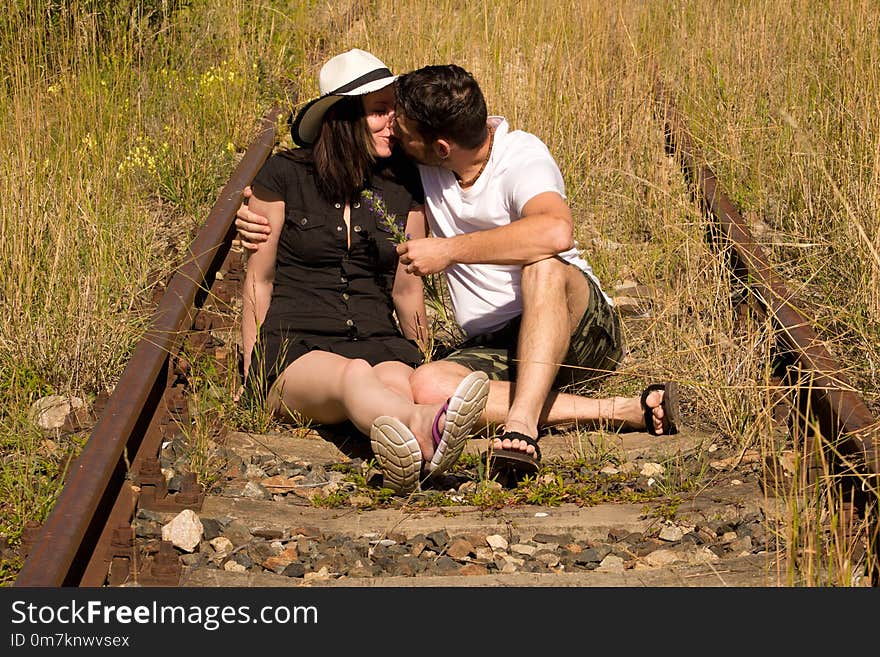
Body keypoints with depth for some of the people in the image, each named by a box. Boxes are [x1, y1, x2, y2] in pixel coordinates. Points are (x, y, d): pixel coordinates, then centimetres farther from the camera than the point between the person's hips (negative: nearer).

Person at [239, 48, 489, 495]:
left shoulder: (403, 185, 11)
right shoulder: (284, 175, 3)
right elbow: (259, 279, 8)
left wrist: (422, 368, 23)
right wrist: (253, 372, 7)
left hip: (376, 340, 3)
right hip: (294, 345, -3)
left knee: (397, 382, -36)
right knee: (355, 376, -40)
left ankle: (414, 457, -72)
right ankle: (428, 426, -74)